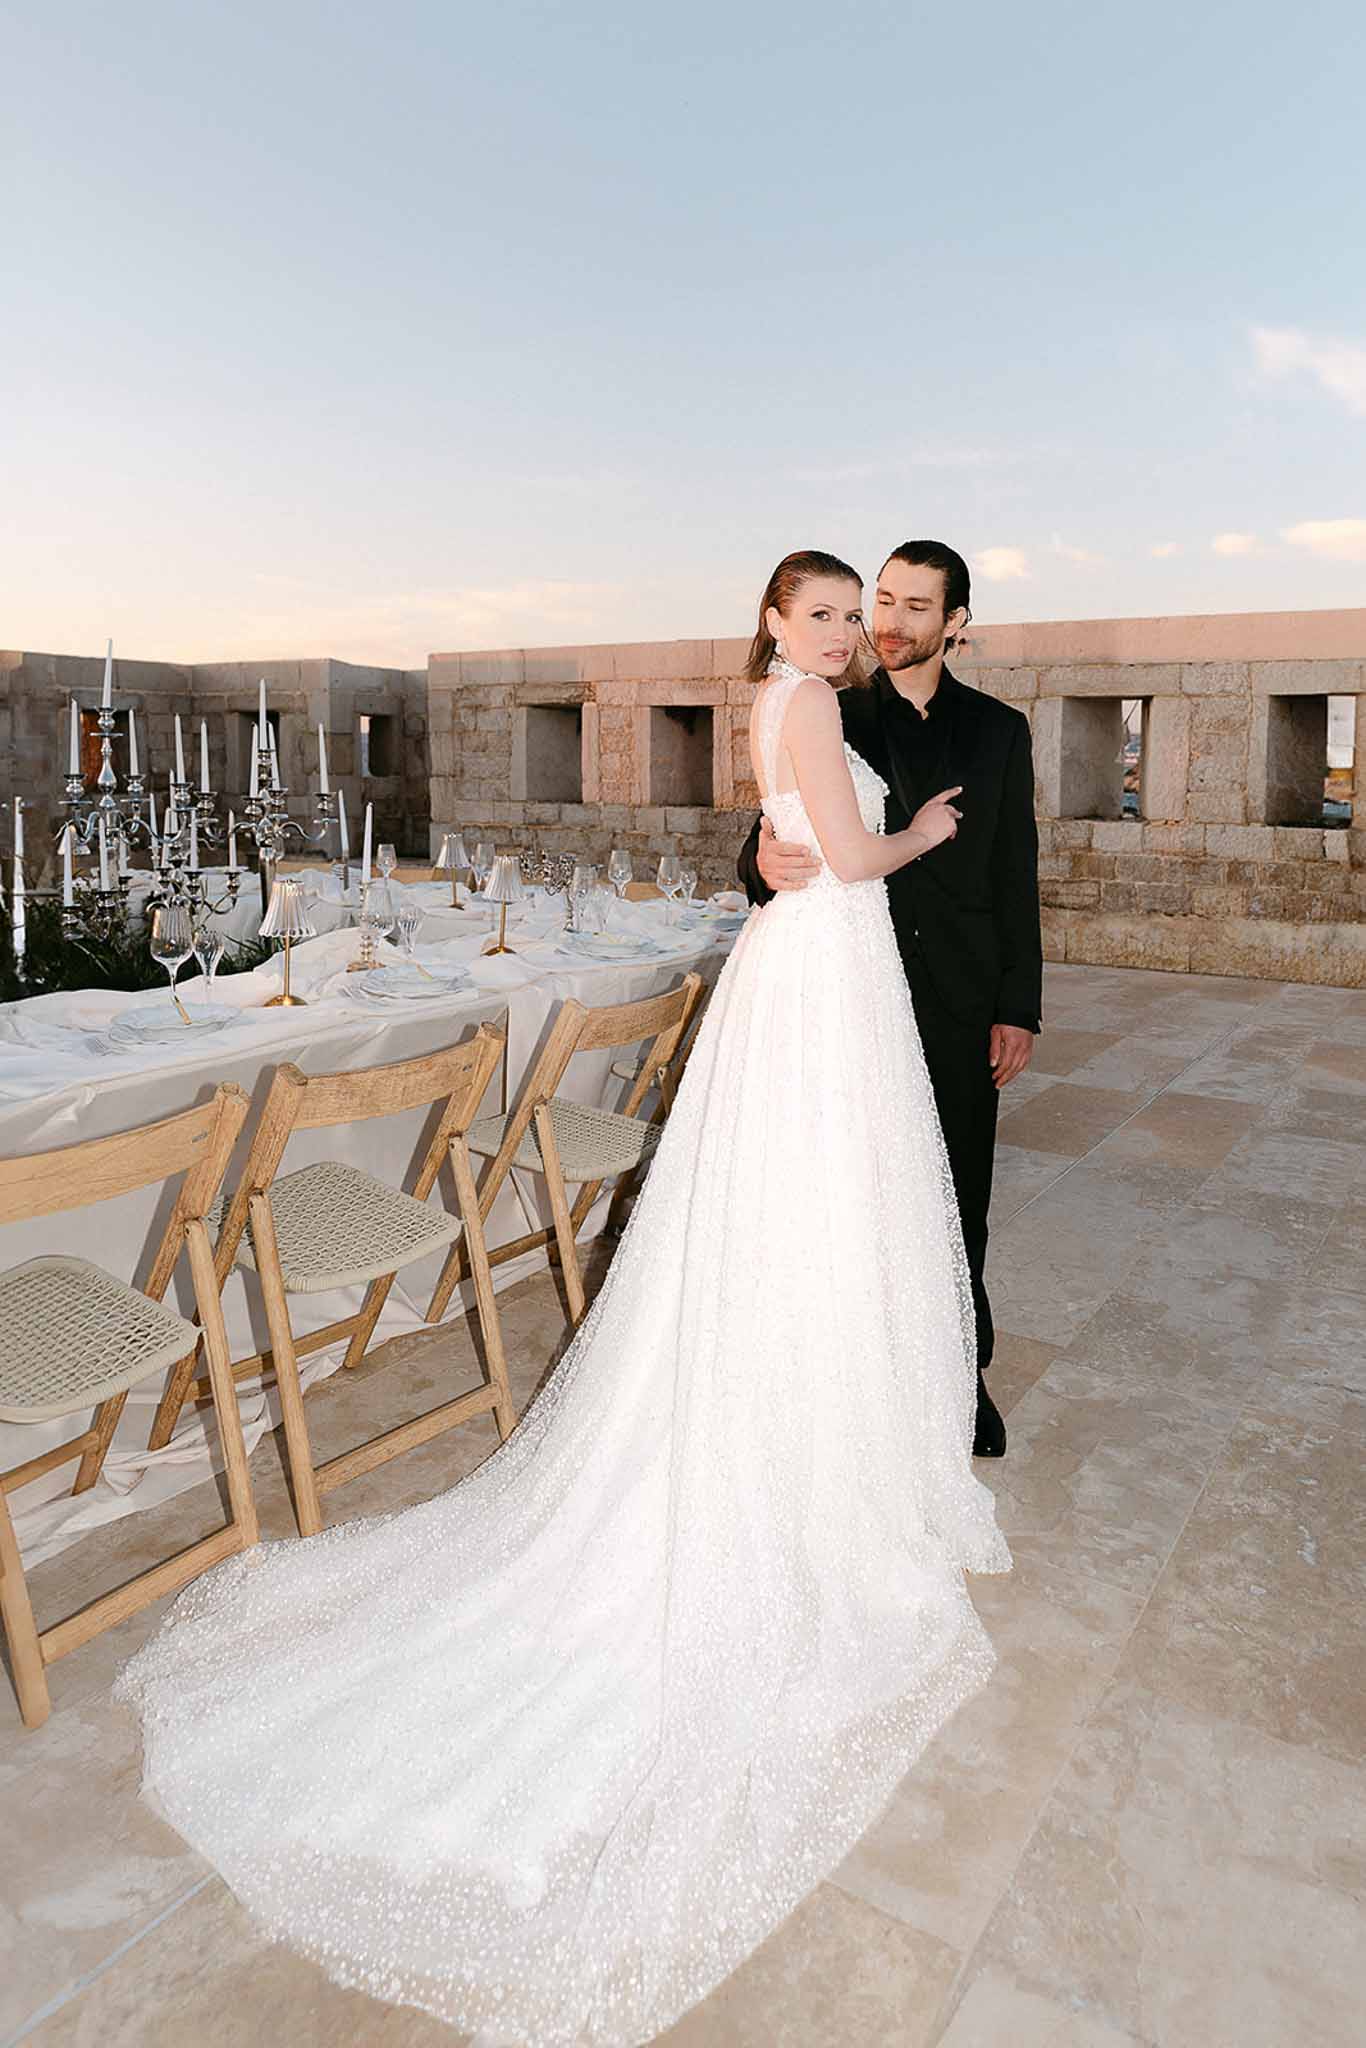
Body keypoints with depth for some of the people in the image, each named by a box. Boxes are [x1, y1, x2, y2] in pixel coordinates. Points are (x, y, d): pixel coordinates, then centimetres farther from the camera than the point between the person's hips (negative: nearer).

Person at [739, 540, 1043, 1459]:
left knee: (959, 1200, 10)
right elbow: (772, 840, -1)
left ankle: (961, 1373, 27)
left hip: (962, 1004, 1)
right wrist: (766, 864, -26)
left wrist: (1019, 1008, 1)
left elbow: (1017, 878, 6)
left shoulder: (998, 728, 7)